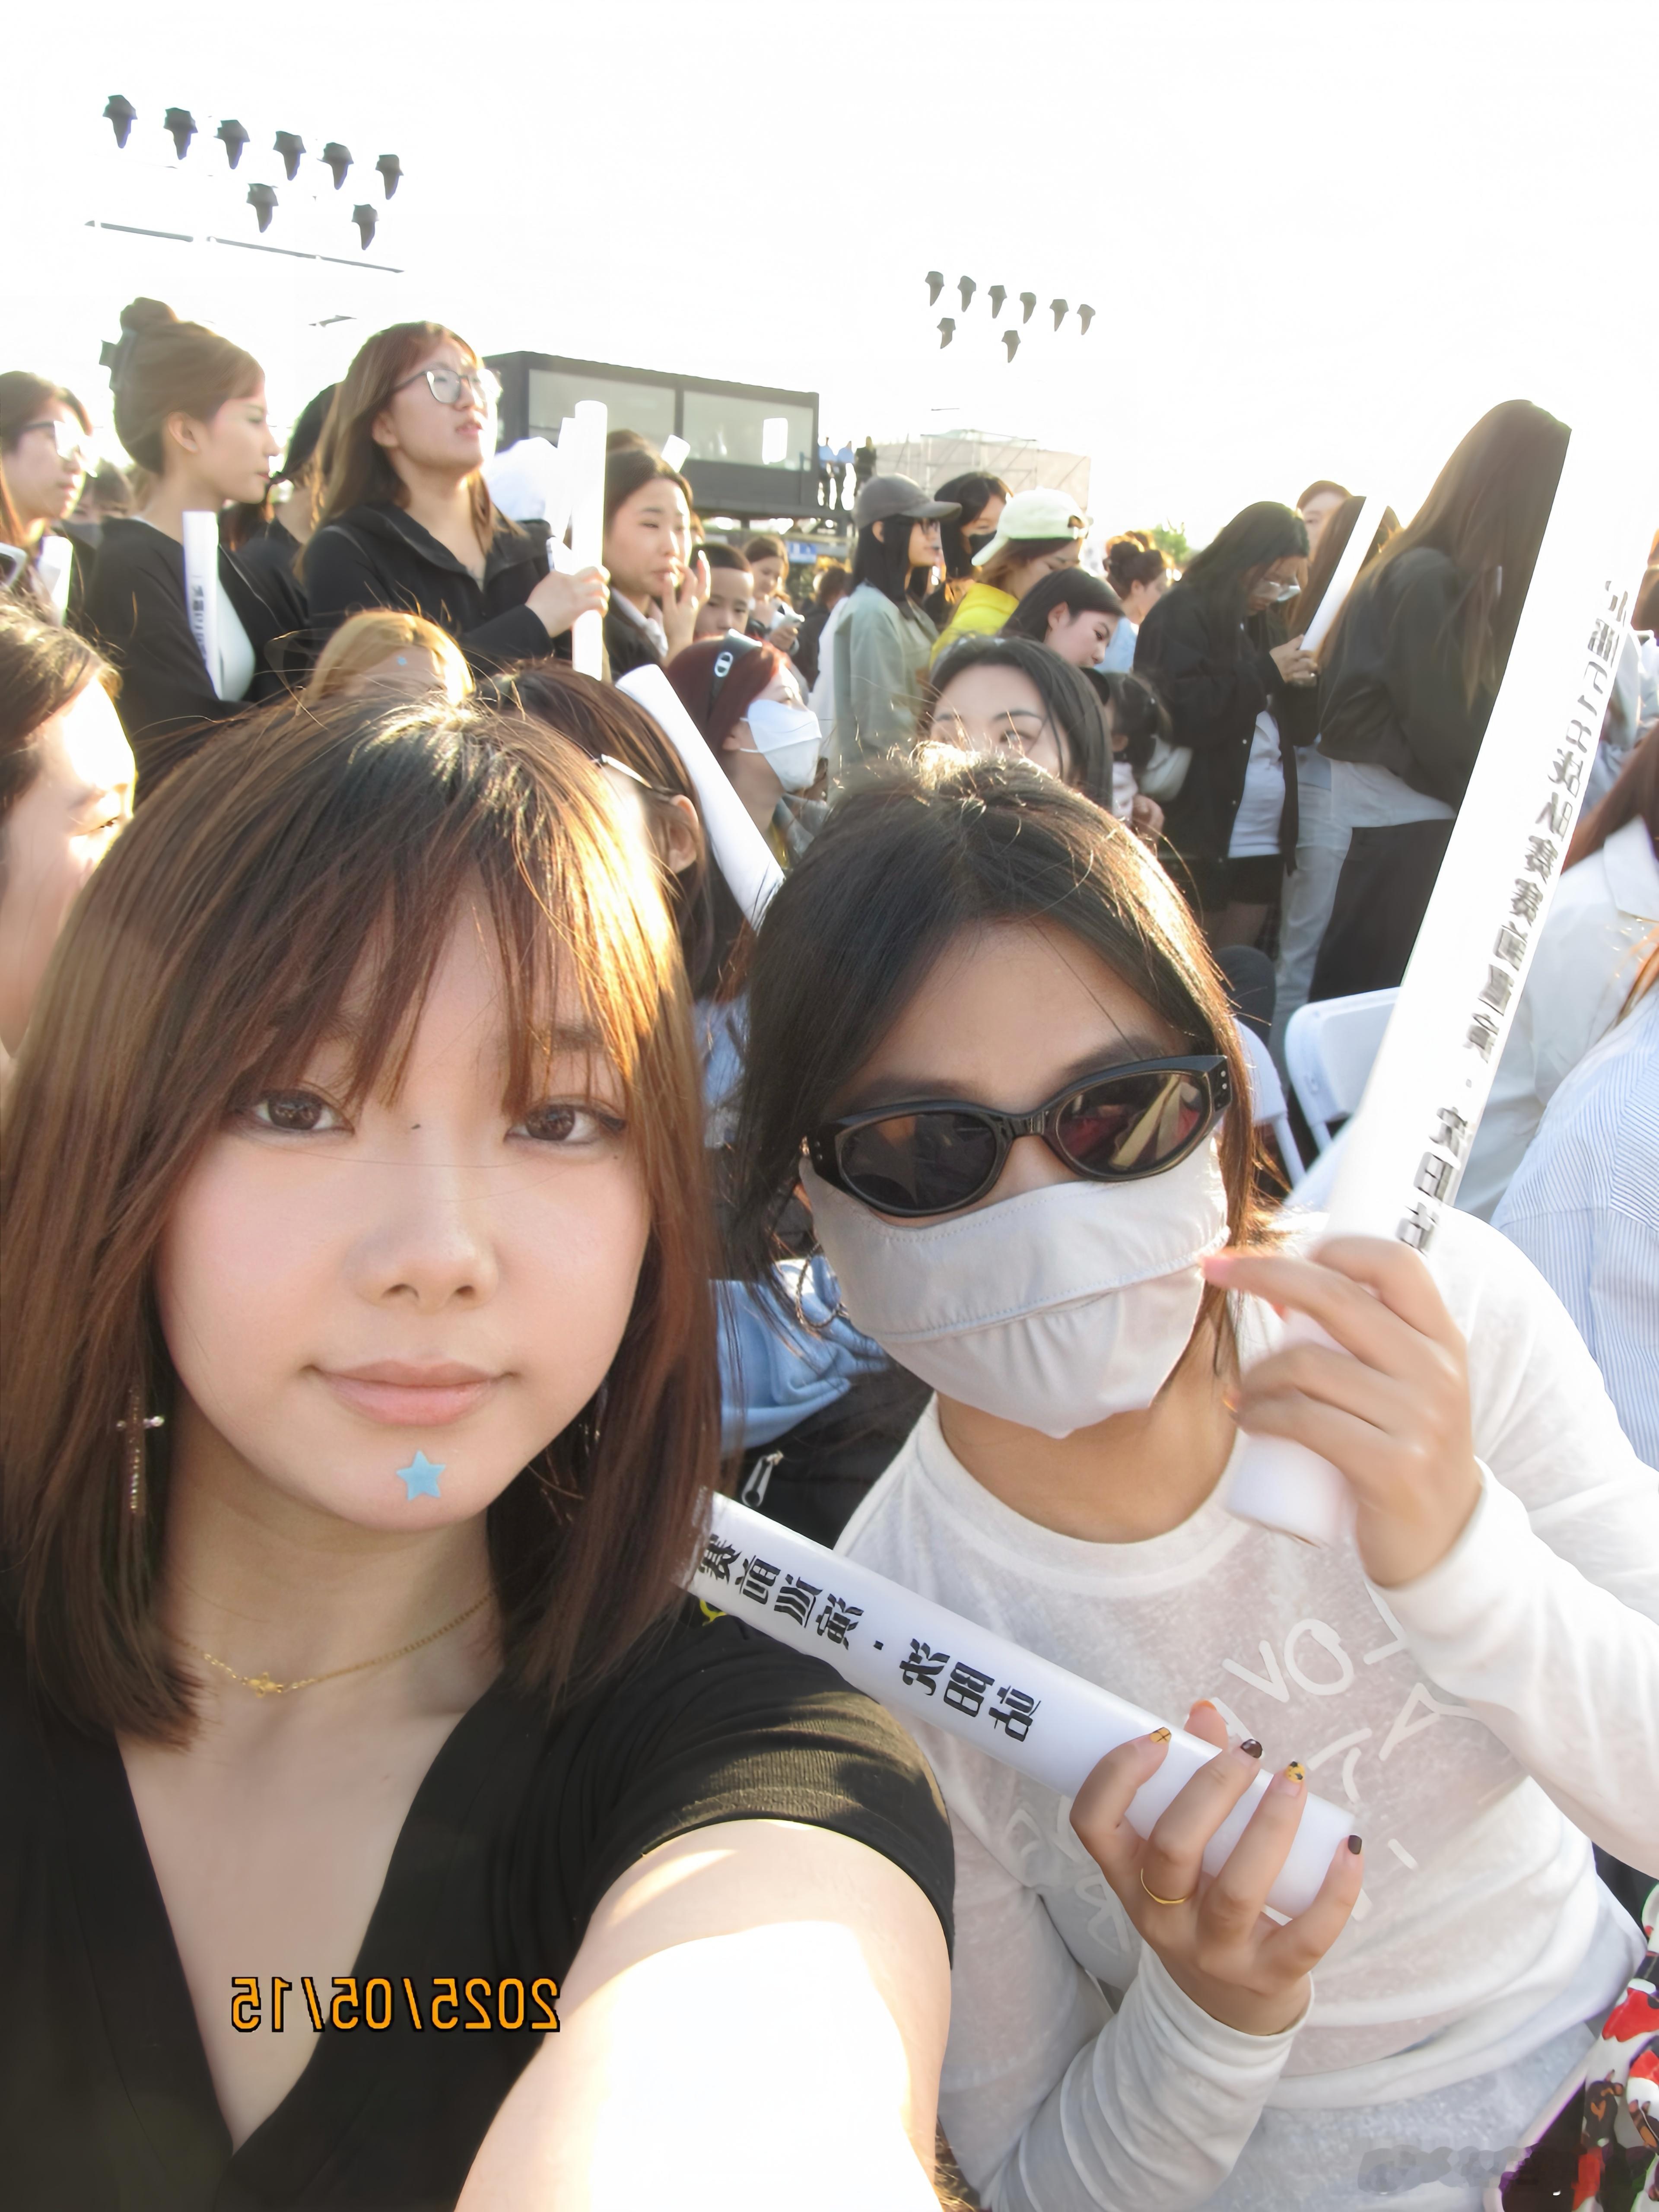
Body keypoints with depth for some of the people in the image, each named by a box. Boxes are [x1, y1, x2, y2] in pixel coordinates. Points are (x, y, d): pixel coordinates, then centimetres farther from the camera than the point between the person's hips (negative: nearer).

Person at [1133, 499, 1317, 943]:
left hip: (1264, 836, 7)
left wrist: (1298, 682, -3)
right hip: (1201, 837, -7)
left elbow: (1293, 728, 18)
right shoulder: (1182, 615, -5)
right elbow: (1179, 714, -19)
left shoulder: (1264, 621, 16)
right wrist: (1265, 672, -17)